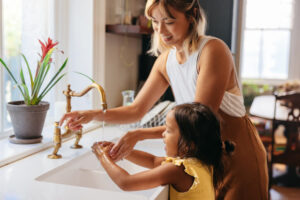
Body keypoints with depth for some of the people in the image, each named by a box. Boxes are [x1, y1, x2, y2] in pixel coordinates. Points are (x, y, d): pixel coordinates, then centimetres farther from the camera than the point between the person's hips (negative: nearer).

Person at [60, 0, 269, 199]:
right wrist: (95, 114, -11)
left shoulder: (213, 50, -22)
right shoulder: (165, 61, 0)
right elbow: (137, 109, 5)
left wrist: (140, 134, -29)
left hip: (238, 155, -6)